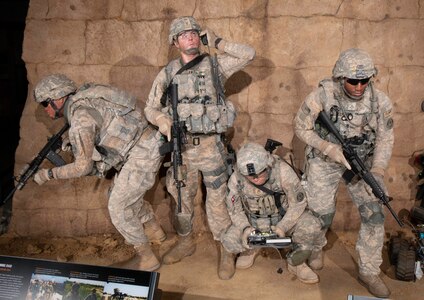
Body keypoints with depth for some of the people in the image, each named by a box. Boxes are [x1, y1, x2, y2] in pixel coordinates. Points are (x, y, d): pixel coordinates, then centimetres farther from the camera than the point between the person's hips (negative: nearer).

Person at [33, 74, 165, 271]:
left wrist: (48, 174, -4)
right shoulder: (82, 102, 12)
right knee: (122, 193, 27)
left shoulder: (80, 116, -17)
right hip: (145, 147, 10)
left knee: (118, 208, -1)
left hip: (142, 154, -10)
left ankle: (146, 258, 13)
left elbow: (83, 166, -16)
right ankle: (153, 229, 43)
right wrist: (71, 142, 13)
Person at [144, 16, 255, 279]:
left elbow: (249, 54, -5)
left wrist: (218, 43, -7)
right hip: (180, 146, 3)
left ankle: (226, 252, 19)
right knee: (182, 198, 16)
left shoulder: (215, 65, 1)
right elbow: (150, 108, 8)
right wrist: (162, 120, -13)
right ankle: (186, 242, 37)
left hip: (210, 146, -3)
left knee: (217, 200, 3)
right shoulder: (167, 73, 6)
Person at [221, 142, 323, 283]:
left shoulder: (282, 171, -29)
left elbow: (298, 202, -19)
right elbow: (234, 209, -8)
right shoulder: (236, 179, -22)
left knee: (312, 226, -29)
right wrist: (245, 228, -26)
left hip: (285, 217, -1)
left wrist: (282, 227, -29)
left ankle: (296, 263, -1)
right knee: (229, 241, -22)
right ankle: (249, 250, 16)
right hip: (254, 221, 1)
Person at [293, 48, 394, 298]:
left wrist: (377, 172, -20)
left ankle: (369, 272, 15)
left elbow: (385, 139, -7)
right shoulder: (321, 96, -24)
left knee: (374, 216, -3)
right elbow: (302, 128, -12)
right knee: (322, 214, 4)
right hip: (324, 161, -2)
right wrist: (331, 150, -23)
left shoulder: (380, 102, -17)